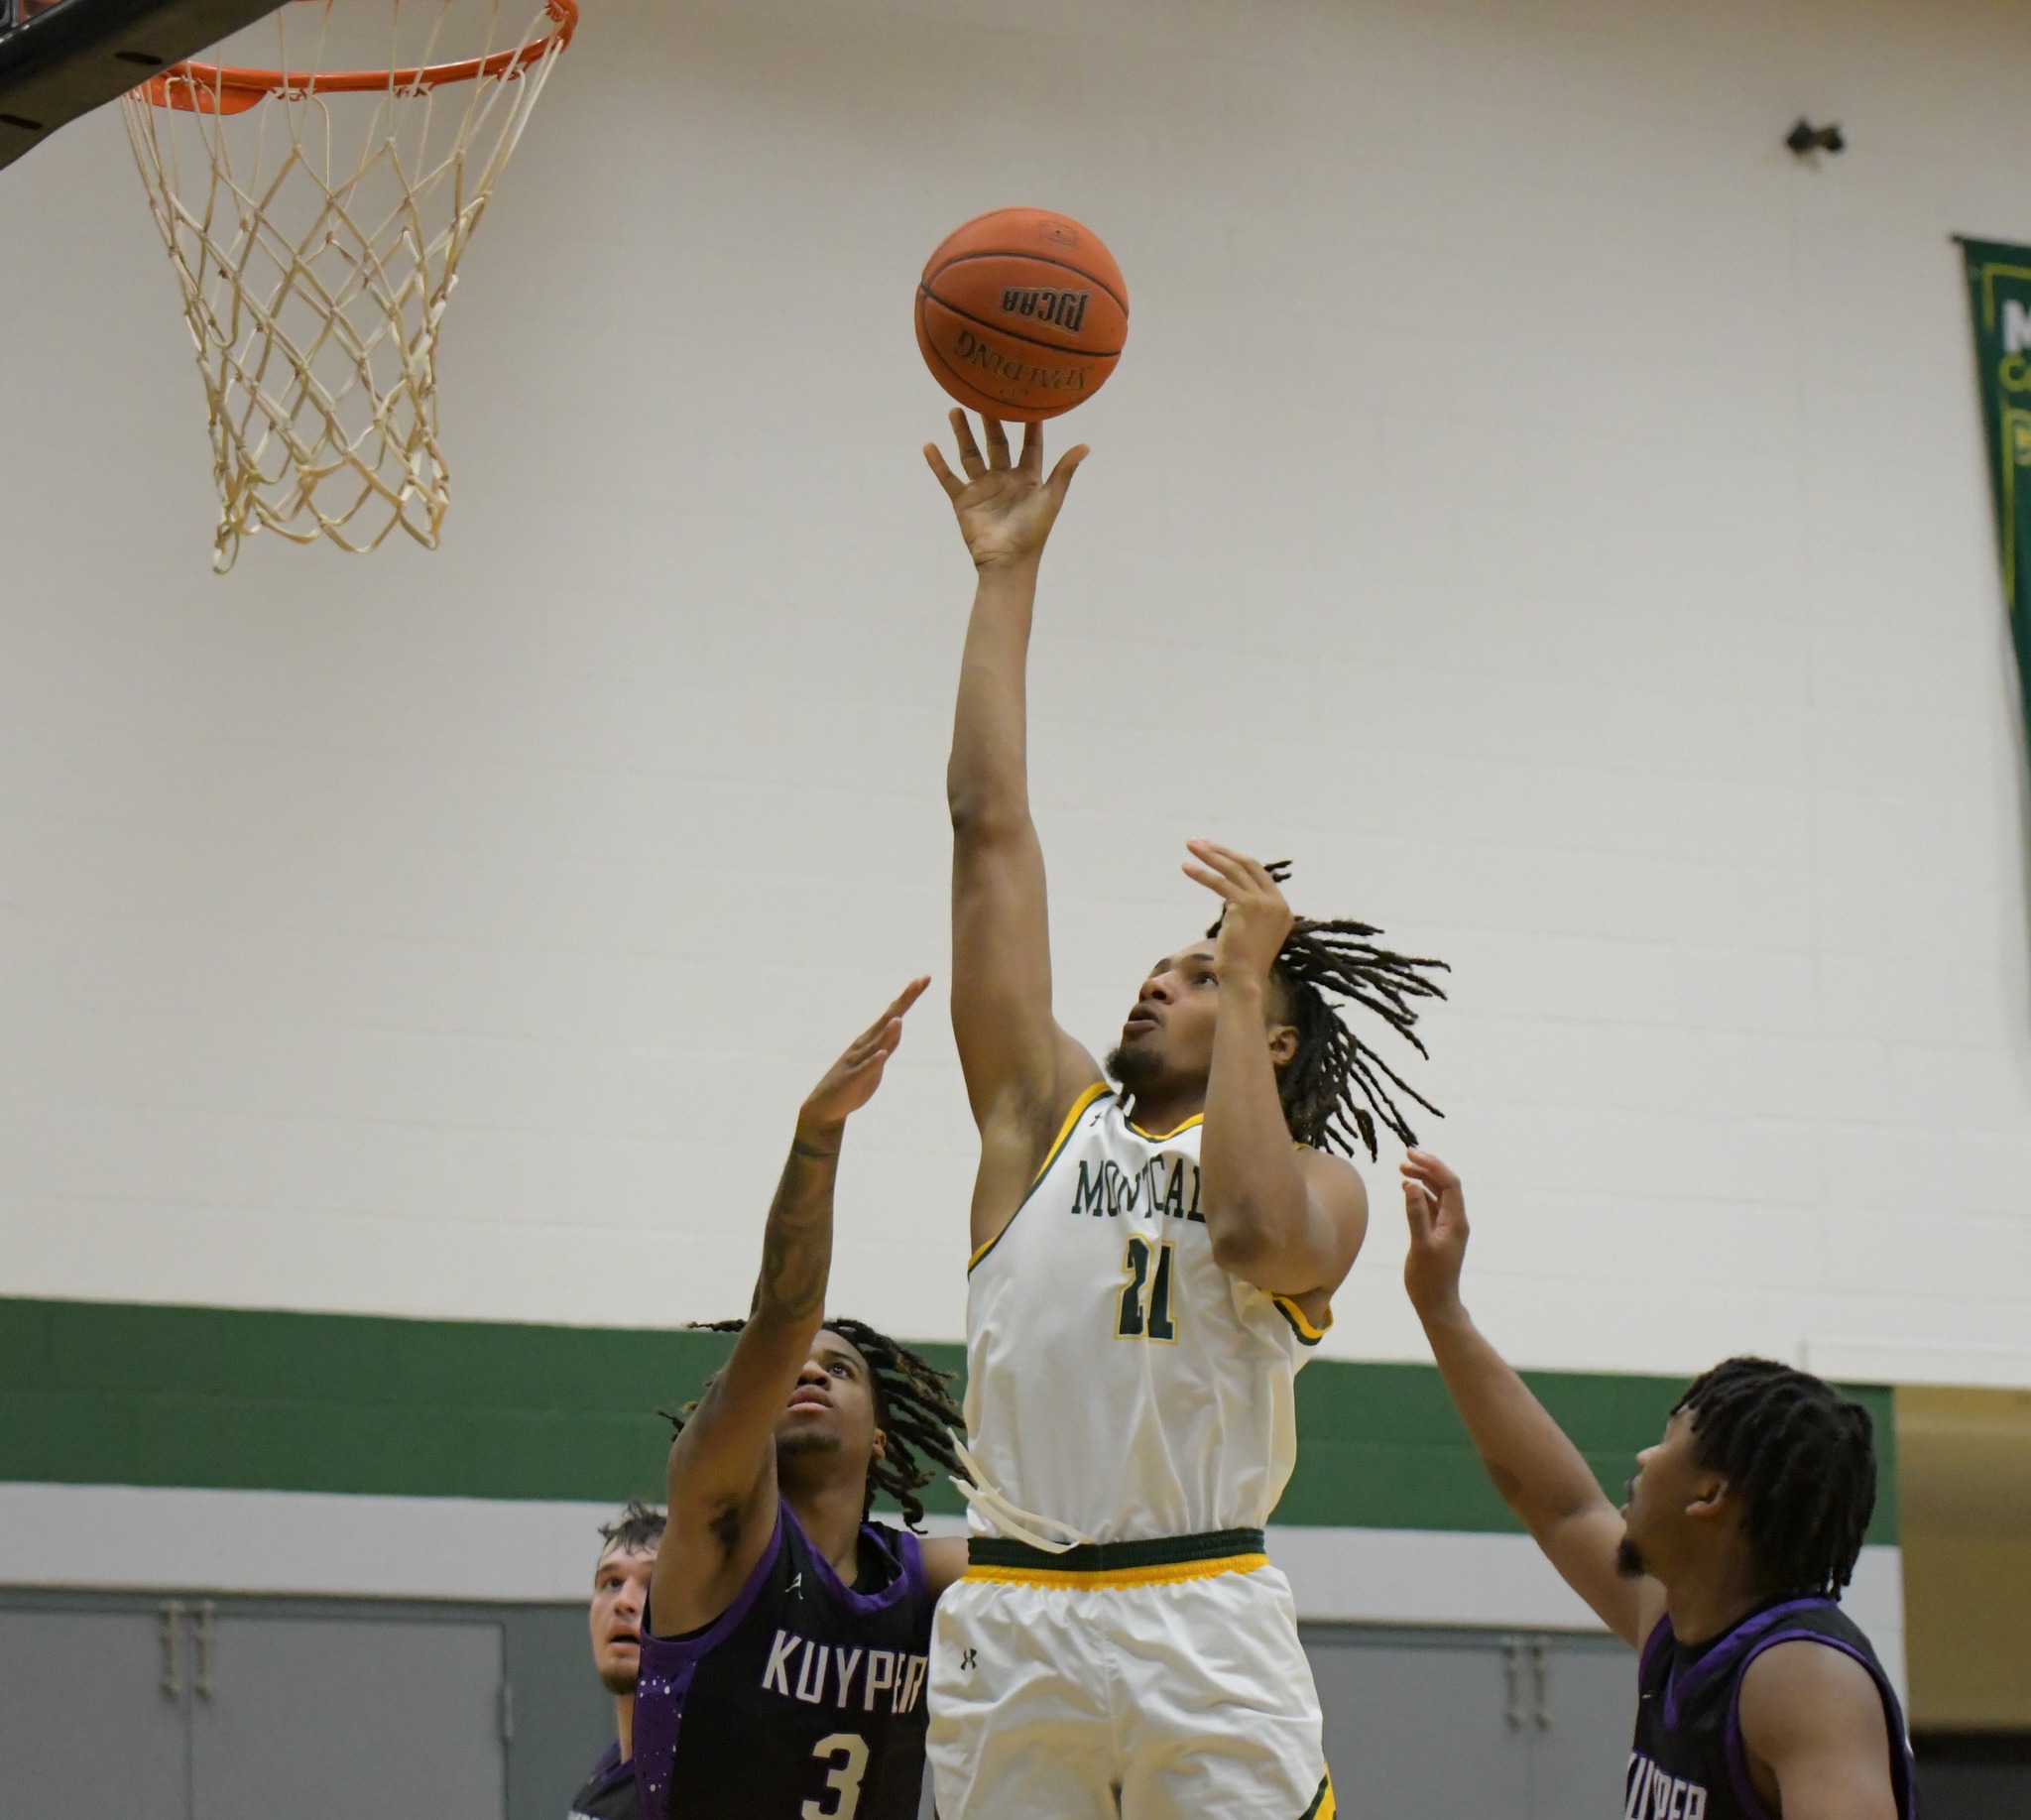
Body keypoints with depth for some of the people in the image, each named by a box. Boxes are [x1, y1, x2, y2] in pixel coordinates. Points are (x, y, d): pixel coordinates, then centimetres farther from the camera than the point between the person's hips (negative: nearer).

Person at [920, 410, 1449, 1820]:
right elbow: (989, 819, 14)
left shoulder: (1318, 1183, 10)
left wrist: (1247, 981, -5)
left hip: (1205, 1627, -3)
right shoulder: (1049, 1114, 17)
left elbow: (1262, 1233, -16)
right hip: (1014, 1620, 3)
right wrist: (1009, 573, 12)